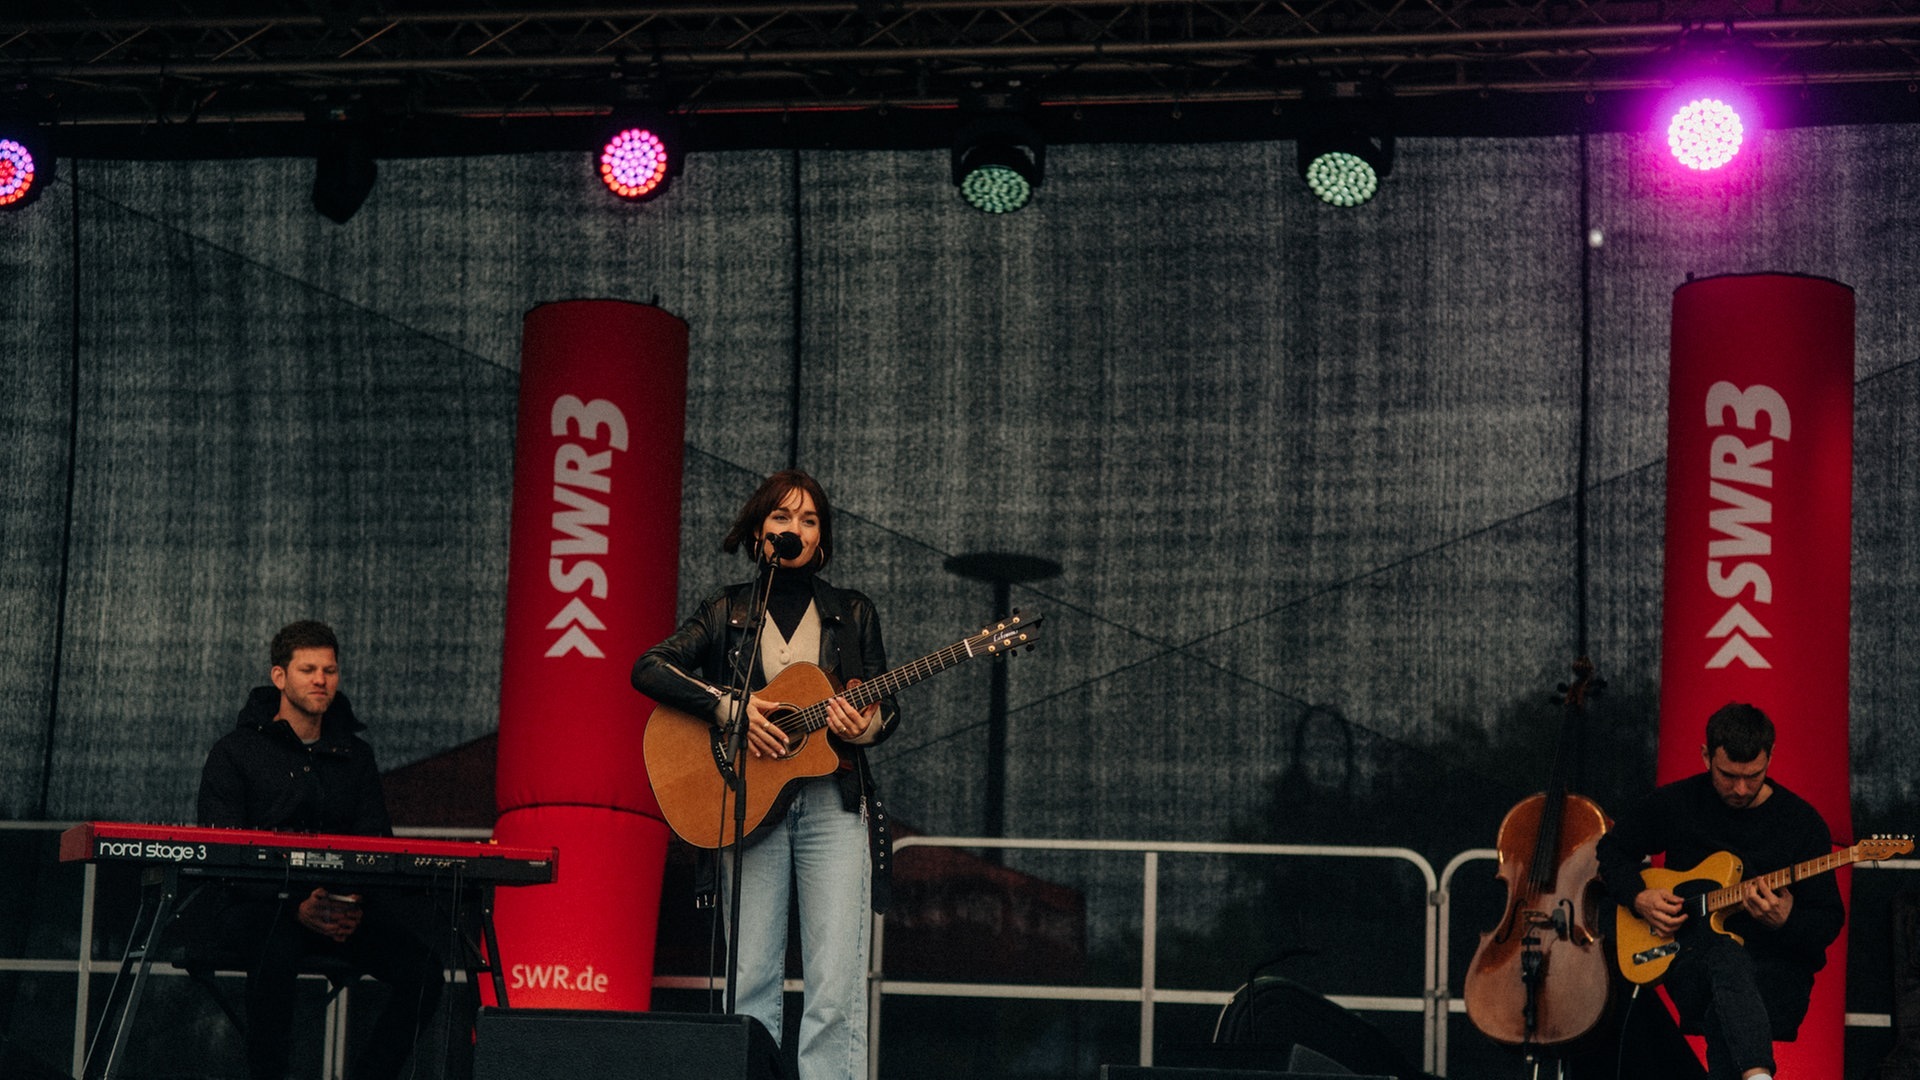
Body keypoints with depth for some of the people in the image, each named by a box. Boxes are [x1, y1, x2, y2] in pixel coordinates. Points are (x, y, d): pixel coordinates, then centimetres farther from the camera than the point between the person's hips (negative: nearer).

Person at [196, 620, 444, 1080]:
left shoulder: (354, 756, 16)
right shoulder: (235, 752, 3)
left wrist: (358, 905, -14)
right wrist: (296, 907, -21)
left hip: (347, 909, 4)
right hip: (250, 907, -4)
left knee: (421, 969, -23)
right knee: (276, 953, -40)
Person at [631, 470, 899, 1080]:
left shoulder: (851, 614, 12)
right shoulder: (727, 612, 9)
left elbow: (888, 709, 14)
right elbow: (648, 669, -2)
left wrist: (865, 727, -9)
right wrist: (729, 708, -14)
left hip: (832, 804, 0)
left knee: (836, 985, -10)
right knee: (750, 985, -1)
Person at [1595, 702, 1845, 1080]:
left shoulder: (1802, 822, 3)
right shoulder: (1676, 803, 6)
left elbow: (1829, 921, 3)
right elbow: (1612, 850, 21)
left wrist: (1785, 921, -20)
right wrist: (1640, 899, 1)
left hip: (1775, 968, 0)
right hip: (1687, 960, 0)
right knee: (1726, 951, -40)